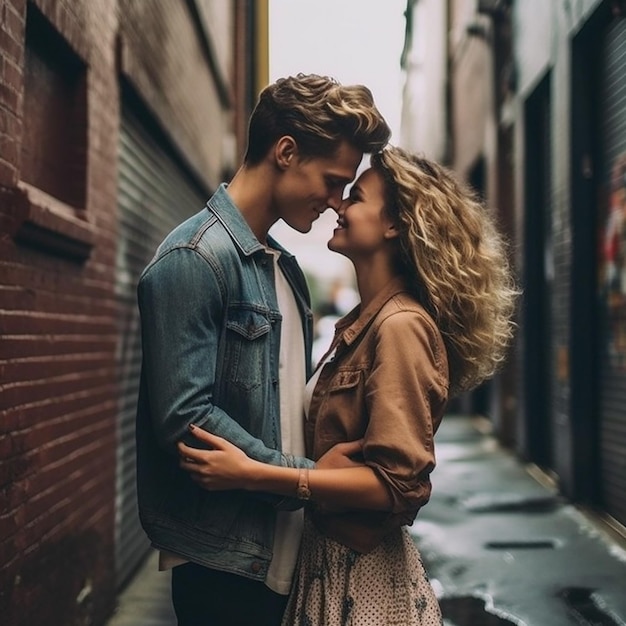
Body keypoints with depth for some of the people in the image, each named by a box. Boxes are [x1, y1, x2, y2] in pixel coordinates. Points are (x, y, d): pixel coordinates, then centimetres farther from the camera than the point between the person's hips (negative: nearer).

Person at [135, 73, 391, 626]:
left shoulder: (286, 269, 13)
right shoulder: (195, 258, -15)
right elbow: (185, 418, -22)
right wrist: (309, 478, -17)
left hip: (282, 554, 8)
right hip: (223, 563, -8)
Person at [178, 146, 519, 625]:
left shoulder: (401, 327, -19)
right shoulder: (363, 322, 8)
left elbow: (398, 481, -24)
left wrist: (253, 474, -27)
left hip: (365, 571, -8)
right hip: (330, 556, 8)